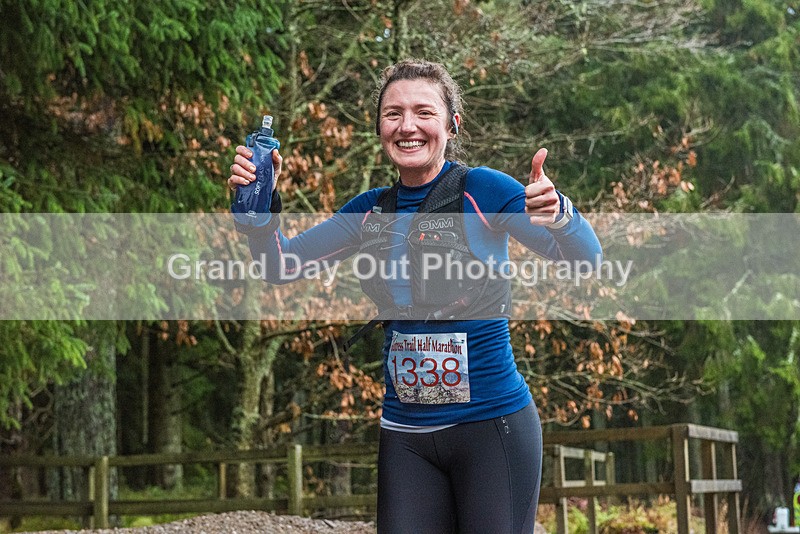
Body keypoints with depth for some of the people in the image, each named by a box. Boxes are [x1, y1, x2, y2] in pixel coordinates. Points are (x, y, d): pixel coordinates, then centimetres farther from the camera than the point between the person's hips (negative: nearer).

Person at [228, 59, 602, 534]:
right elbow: (281, 263, 10)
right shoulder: (372, 210, 8)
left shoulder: (482, 191, -8)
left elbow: (585, 261, -16)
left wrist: (559, 215, -38)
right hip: (405, 434, 5)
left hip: (492, 423, -4)